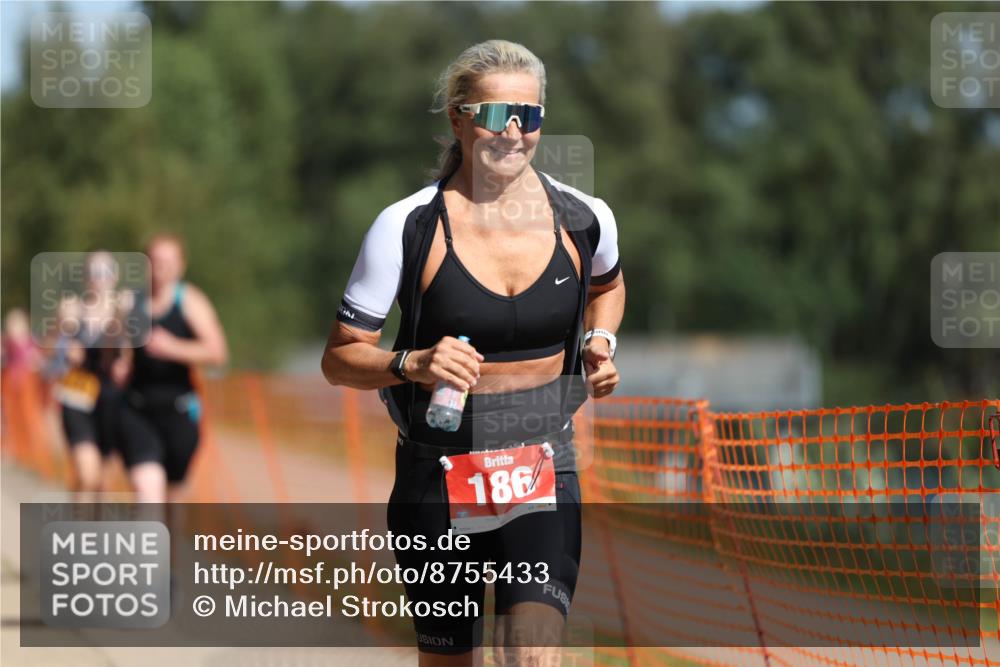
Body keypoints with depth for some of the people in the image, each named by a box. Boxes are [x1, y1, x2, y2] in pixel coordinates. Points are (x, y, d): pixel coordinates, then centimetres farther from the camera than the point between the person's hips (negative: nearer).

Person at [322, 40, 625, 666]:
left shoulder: (583, 219, -1)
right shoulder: (407, 227, -10)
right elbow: (341, 358, -5)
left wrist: (600, 344, 5)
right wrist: (412, 364, -24)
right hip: (439, 468, -1)